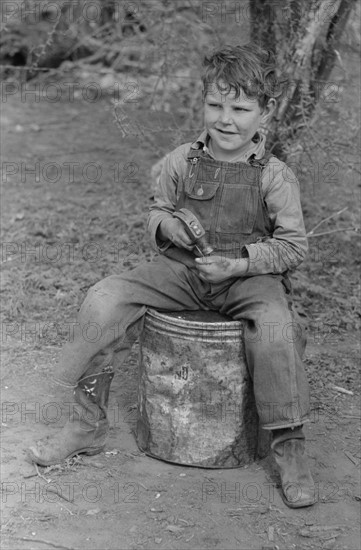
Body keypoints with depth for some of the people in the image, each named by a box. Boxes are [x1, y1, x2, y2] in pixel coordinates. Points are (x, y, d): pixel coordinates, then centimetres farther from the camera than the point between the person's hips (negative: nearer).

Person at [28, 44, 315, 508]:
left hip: (248, 277, -3)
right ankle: (87, 425, -1)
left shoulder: (274, 177, -7)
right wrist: (167, 224, -9)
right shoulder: (181, 161, 1)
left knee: (275, 327, -34)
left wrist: (241, 261, -18)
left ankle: (289, 447, -15)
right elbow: (156, 211, 15)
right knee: (104, 300, -15)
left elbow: (293, 246, -4)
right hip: (180, 269, 3)